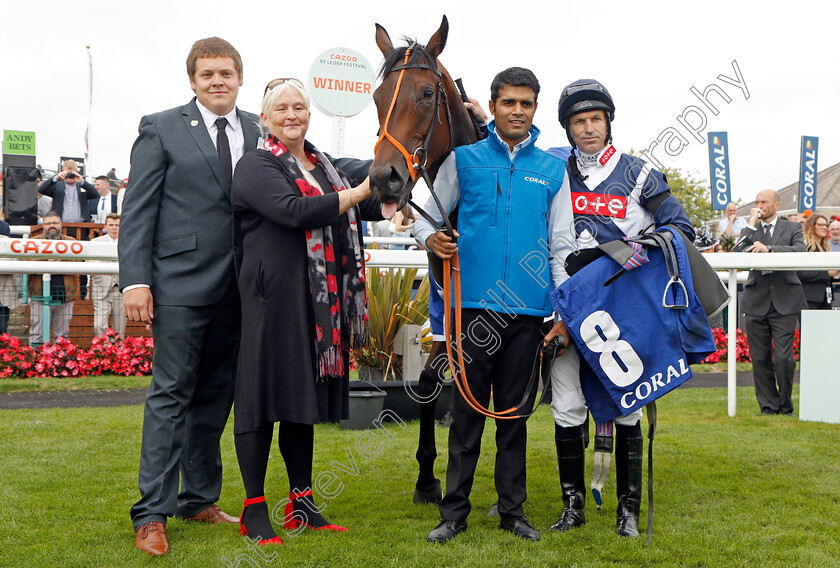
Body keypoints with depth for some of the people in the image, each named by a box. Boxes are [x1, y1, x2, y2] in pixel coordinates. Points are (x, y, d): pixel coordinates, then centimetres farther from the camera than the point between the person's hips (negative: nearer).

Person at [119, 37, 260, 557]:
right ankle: (153, 514, 4)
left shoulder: (258, 132, 12)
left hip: (236, 289, 4)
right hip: (181, 284, -4)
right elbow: (138, 210, -2)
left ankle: (199, 499, 24)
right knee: (171, 393, -3)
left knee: (216, 396, 11)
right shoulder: (162, 129, 1)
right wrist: (135, 280, -12)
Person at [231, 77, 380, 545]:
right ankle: (255, 510, 6)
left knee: (306, 396, 12)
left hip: (321, 301, 7)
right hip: (274, 295, -7)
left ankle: (302, 503, 21)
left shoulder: (321, 164, 19)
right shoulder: (257, 166, -5)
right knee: (265, 393, -3)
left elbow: (369, 208, 25)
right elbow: (295, 210, -22)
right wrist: (358, 193, -18)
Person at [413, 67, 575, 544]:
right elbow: (428, 213, 9)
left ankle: (513, 510, 20)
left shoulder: (553, 169, 10)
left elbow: (563, 244, 10)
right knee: (468, 409, 3)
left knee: (514, 411, 10)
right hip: (475, 302, -1)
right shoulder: (464, 159, 5)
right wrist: (430, 237, -15)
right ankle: (455, 511, 12)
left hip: (528, 308, 2)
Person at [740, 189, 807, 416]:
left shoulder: (792, 228, 10)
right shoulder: (750, 230, 14)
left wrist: (768, 248, -22)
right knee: (760, 358, 3)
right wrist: (751, 224, -3)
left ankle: (786, 406, 12)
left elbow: (800, 250, -10)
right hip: (757, 301, 2)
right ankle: (768, 406, 14)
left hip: (784, 302, -2)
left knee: (783, 358, -8)